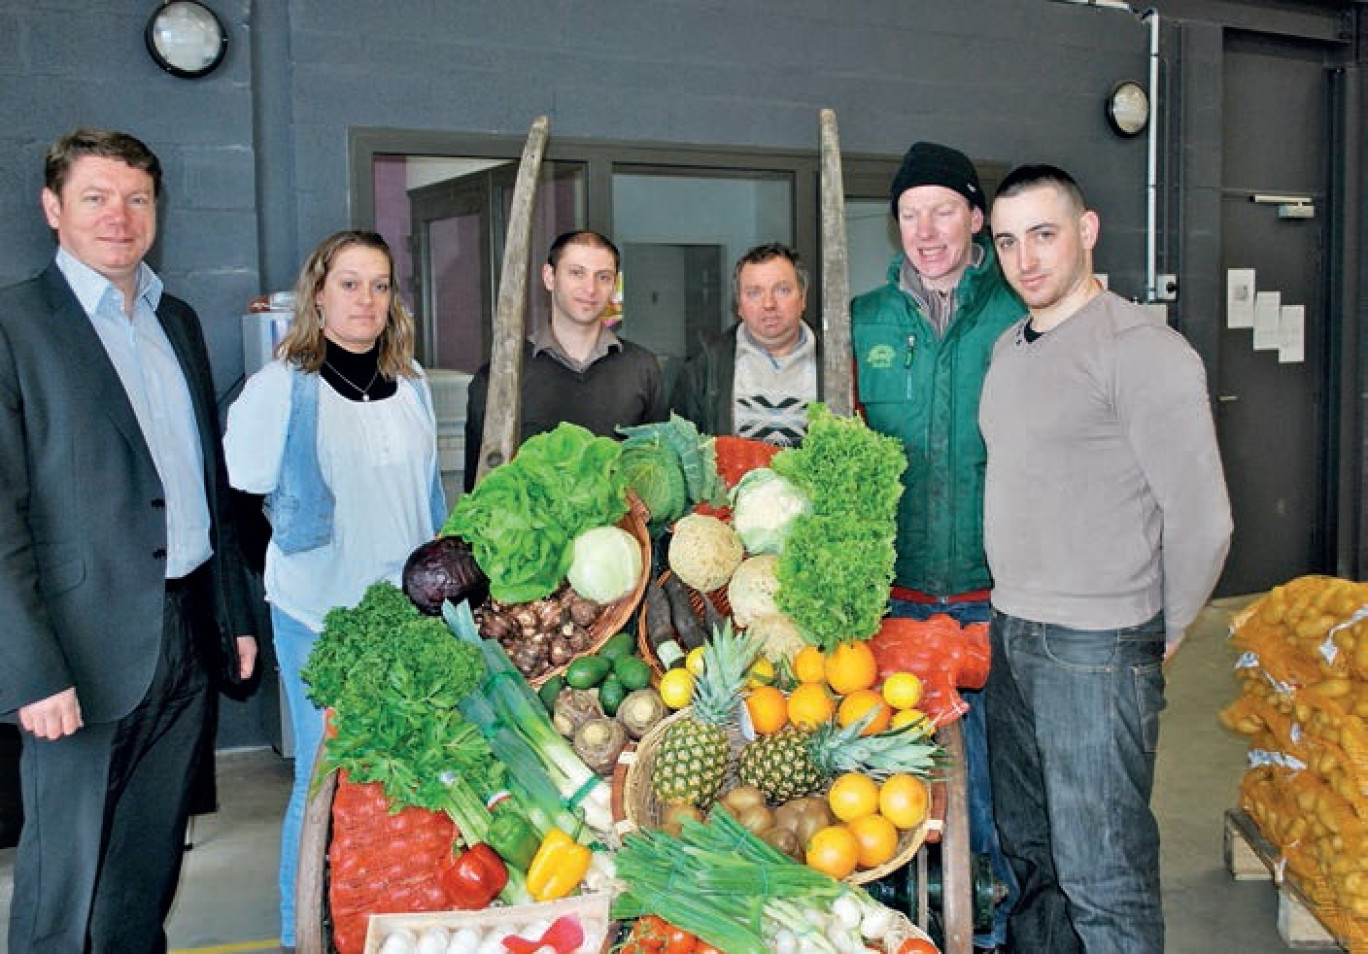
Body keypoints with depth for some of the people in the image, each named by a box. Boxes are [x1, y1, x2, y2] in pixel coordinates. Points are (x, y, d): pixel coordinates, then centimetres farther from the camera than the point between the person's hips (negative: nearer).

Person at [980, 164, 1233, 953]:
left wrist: (1164, 637, -2)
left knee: (1103, 877, 1)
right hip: (1012, 634, 8)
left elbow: (1202, 519, -13)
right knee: (1029, 854, 20)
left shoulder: (1143, 350, -14)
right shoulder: (1009, 347, 11)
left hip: (1097, 649, -8)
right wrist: (1015, 614, 14)